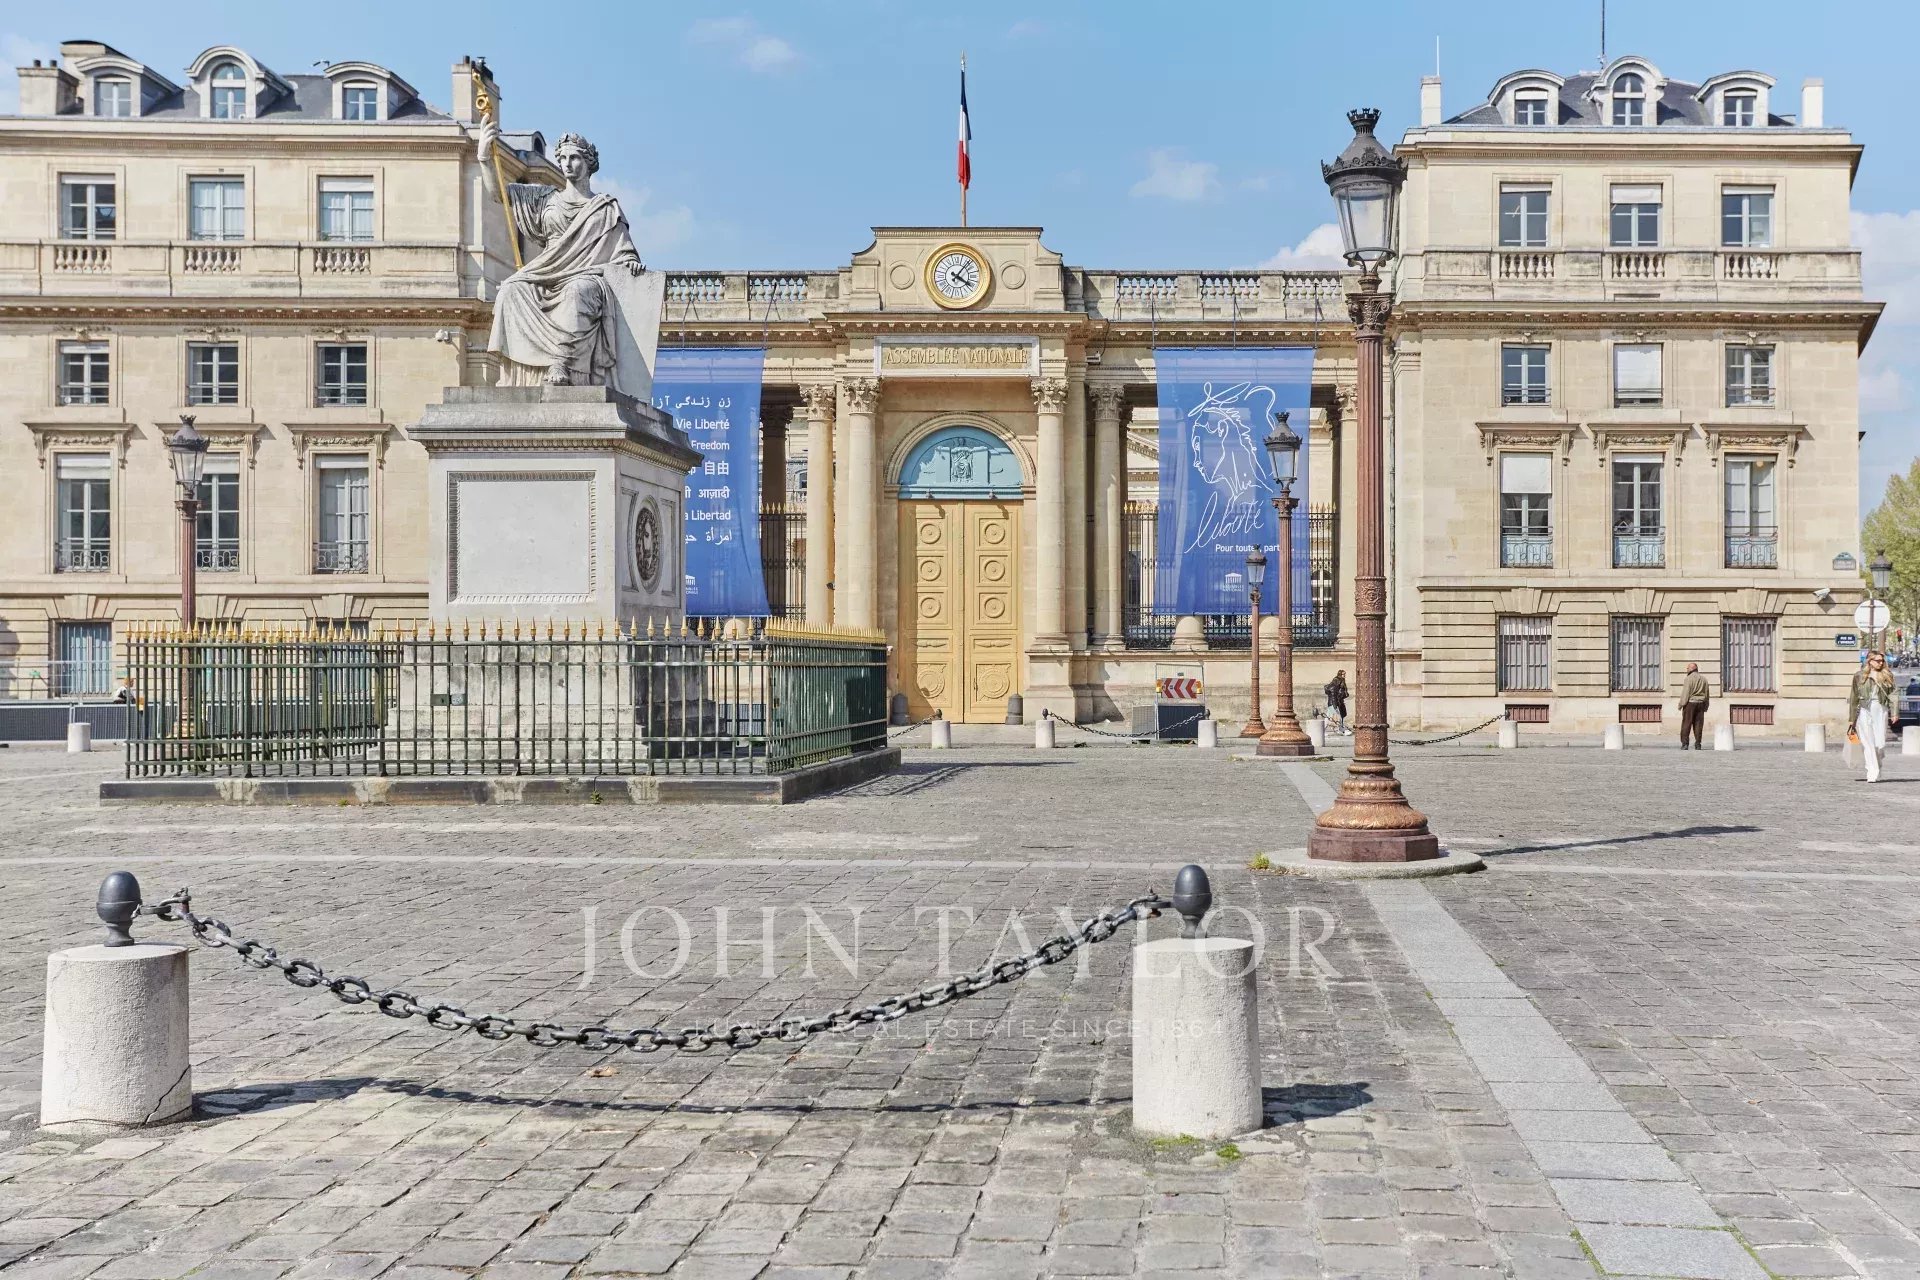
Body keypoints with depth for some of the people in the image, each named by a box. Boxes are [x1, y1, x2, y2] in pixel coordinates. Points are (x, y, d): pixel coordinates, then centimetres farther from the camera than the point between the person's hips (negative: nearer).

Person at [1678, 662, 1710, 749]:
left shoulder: (1689, 678, -8)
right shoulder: (1704, 679, 11)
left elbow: (1685, 693, -12)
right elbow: (1707, 694, 15)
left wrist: (1681, 704, -7)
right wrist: (1706, 706, 19)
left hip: (1690, 703, -5)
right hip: (1700, 703, 5)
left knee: (1686, 724, -2)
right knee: (1698, 724, 6)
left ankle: (1684, 744, -6)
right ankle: (1697, 744, 4)